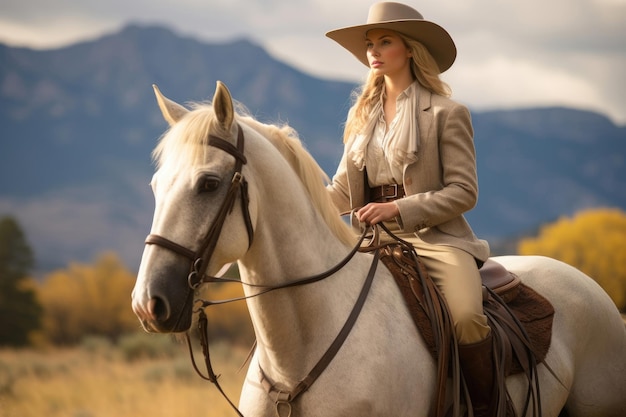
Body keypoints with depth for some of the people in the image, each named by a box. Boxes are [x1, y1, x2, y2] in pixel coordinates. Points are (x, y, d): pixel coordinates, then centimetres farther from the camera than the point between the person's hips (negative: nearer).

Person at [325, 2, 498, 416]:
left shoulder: (447, 113, -1)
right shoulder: (362, 115, 16)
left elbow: (464, 192, -7)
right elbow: (343, 191, 16)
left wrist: (398, 209, -18)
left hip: (435, 238, -5)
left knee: (465, 316, -31)